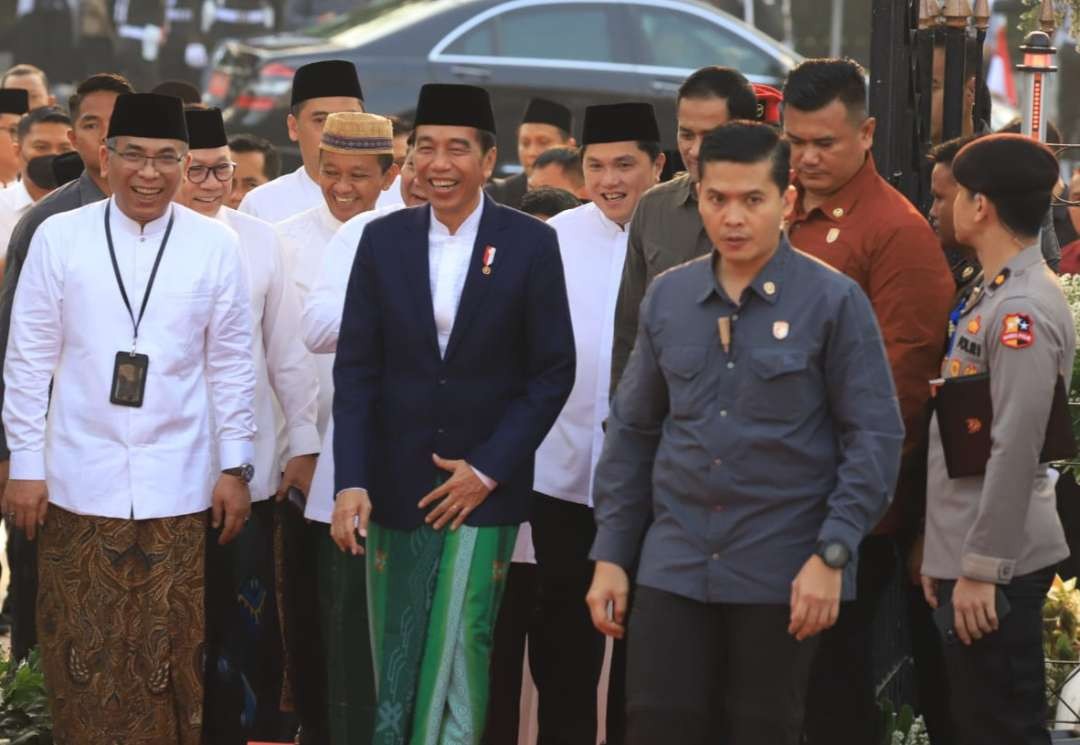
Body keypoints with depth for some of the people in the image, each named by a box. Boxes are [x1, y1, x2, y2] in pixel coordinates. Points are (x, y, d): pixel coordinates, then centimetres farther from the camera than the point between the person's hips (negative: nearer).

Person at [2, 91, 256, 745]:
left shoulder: (216, 245, -1)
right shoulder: (59, 236, -2)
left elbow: (232, 365, 5)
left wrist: (236, 467, 4)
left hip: (177, 487, 0)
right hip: (79, 482, 0)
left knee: (169, 657, 7)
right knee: (84, 655, 6)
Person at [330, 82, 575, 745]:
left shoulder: (531, 244, -2)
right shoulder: (383, 240, 4)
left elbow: (553, 372, -2)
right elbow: (356, 368, 2)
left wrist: (488, 469, -8)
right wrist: (351, 483, -7)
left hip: (483, 486, -2)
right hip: (394, 485, 2)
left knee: (458, 656, -6)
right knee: (394, 660, 8)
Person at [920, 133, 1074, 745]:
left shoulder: (1024, 310, -17)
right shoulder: (994, 297, 13)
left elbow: (1014, 450, -21)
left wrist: (981, 568, -20)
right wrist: (943, 555, 19)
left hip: (997, 565, -10)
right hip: (963, 557, 10)